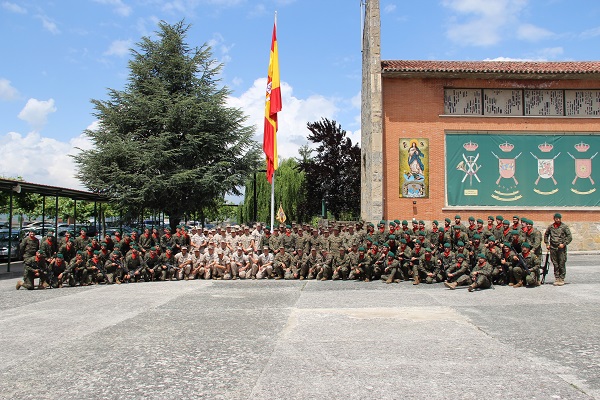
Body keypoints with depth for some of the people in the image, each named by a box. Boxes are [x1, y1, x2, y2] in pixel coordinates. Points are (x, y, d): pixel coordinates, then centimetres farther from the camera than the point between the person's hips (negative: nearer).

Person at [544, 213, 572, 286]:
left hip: (561, 248, -3)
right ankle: (557, 279, 13)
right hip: (553, 248, 3)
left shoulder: (564, 226, 0)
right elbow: (546, 235, 22)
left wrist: (564, 244, -10)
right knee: (555, 264, 6)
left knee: (562, 264, -3)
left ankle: (562, 279, 5)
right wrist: (547, 244, 13)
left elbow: (570, 237, -1)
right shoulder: (550, 227, 8)